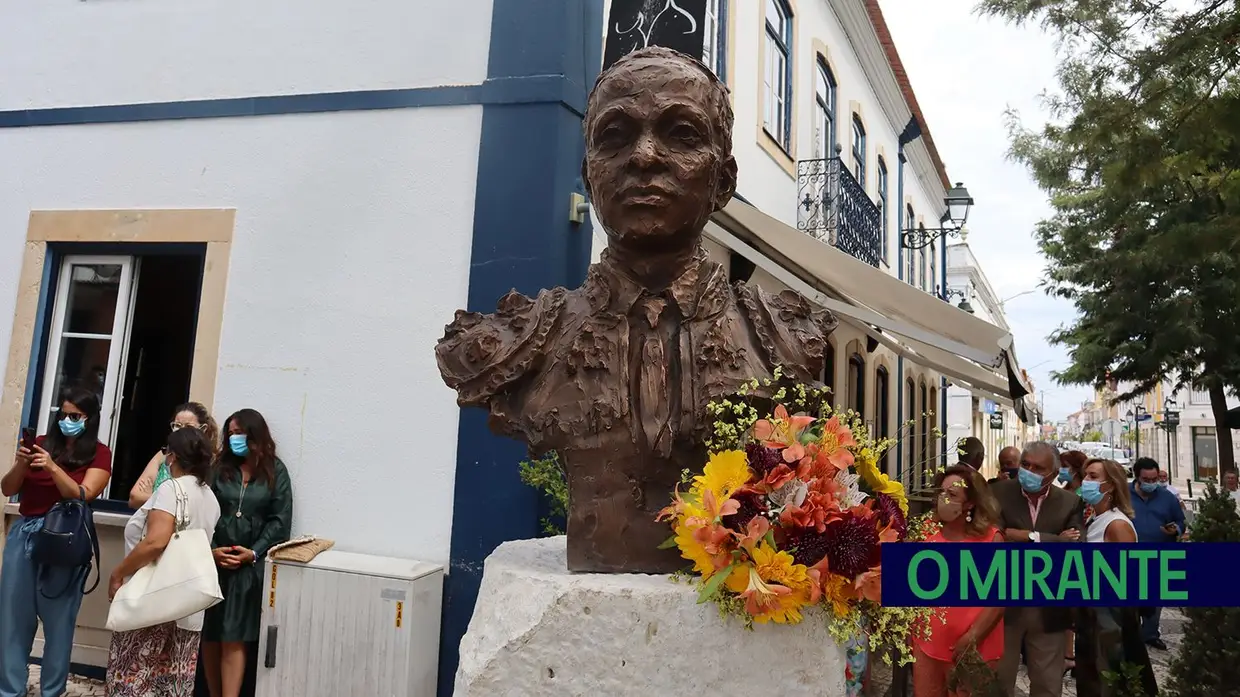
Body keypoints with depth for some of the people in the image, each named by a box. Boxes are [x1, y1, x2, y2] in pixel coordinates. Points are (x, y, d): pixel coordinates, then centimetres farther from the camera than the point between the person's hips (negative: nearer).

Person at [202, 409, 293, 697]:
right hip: (212, 562, 2)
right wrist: (209, 550, -11)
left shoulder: (275, 471, 3)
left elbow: (279, 520, -1)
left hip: (249, 566, -2)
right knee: (209, 636, 6)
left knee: (233, 639, -3)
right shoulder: (219, 468, 7)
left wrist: (253, 552, -11)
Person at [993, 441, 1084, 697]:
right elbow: (994, 538, -20)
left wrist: (1029, 537, -20)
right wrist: (1054, 541, -18)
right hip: (1004, 603, -1)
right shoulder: (999, 493, -6)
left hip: (1048, 609, 2)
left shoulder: (1070, 503, 0)